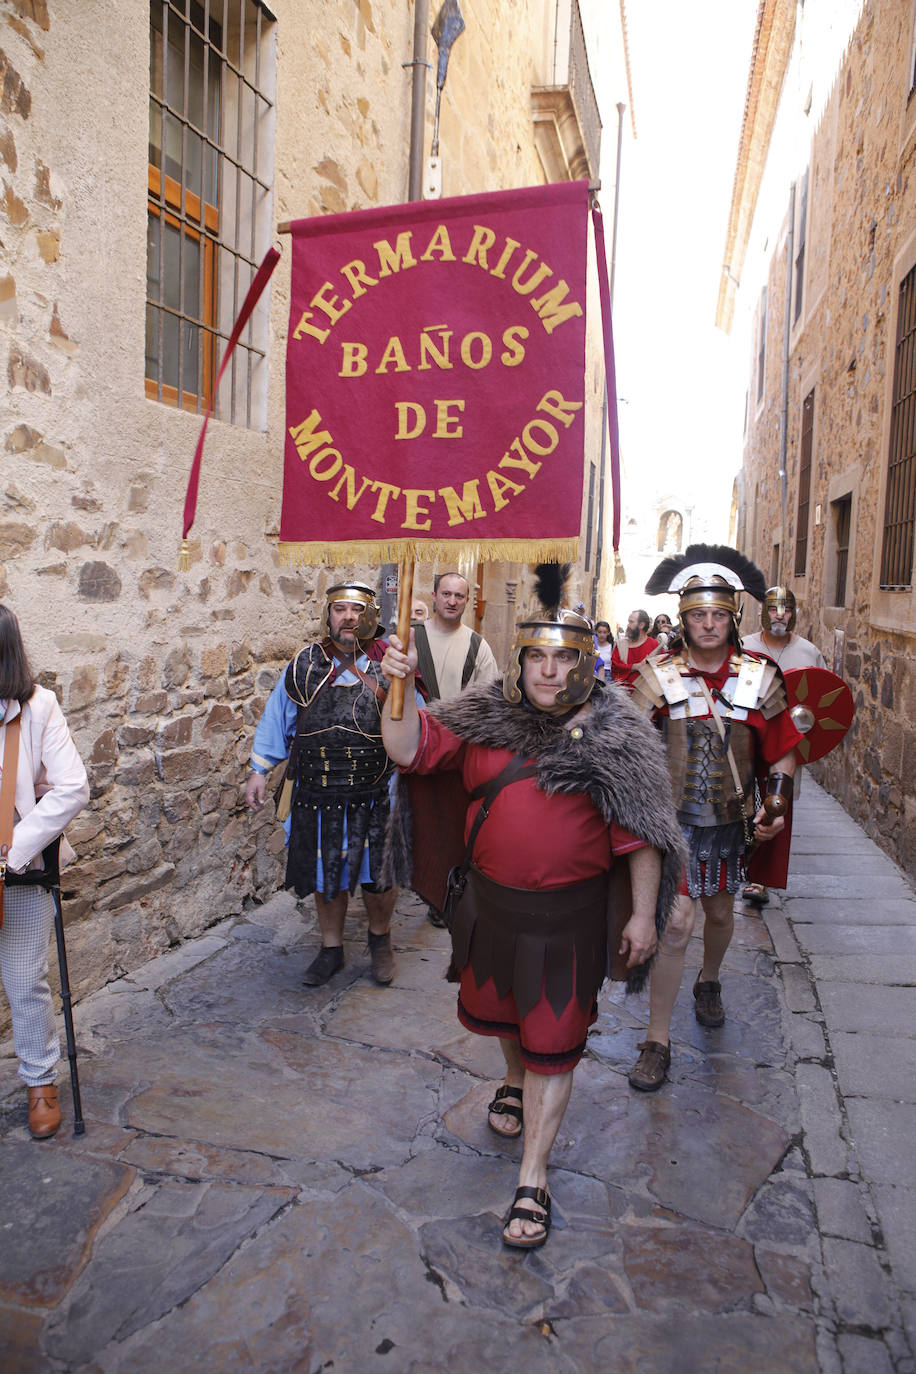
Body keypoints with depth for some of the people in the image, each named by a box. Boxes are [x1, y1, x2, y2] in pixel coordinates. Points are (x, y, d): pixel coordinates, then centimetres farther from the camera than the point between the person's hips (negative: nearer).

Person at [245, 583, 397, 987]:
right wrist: (259, 770, 9)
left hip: (373, 796, -2)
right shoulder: (305, 664, 1)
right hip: (316, 794, 2)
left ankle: (380, 938, 38)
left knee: (377, 875, 9)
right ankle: (331, 947, 37)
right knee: (325, 875, 15)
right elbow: (276, 717, 9)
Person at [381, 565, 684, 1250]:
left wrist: (642, 914, -9)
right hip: (490, 899, 4)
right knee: (498, 1005, 26)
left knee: (552, 1041, 7)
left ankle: (533, 1179, 23)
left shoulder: (615, 736, -12)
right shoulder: (485, 715, -4)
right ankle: (515, 1080, 59)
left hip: (568, 912, -4)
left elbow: (641, 833, -10)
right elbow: (412, 748, -7)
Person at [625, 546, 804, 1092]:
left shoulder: (759, 677, -1)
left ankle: (710, 982, 52)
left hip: (731, 821, 3)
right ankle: (658, 1041, 6)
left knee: (720, 911, 20)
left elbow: (782, 750, 5)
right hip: (673, 819, -3)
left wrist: (776, 805, -7)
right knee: (676, 923, -8)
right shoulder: (658, 675, -7)